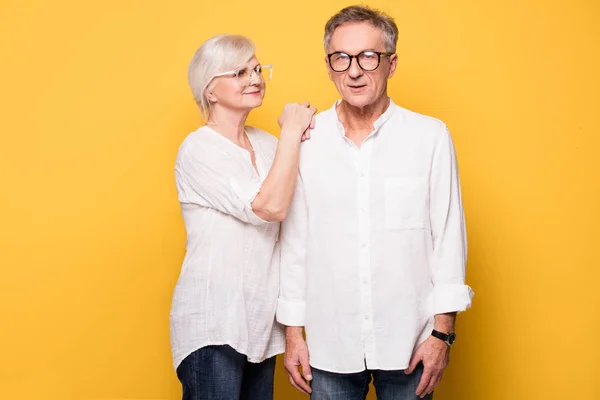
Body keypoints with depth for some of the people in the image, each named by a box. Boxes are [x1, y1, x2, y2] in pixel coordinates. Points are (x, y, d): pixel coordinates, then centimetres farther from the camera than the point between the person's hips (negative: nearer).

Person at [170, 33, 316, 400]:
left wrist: (304, 136, -7)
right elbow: (270, 207, -21)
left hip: (261, 321, 6)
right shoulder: (198, 149, -11)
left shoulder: (267, 143, 9)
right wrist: (291, 132, -12)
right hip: (213, 325, -6)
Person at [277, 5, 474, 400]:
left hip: (408, 341, -1)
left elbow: (448, 238, -3)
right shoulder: (305, 142, -2)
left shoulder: (430, 137, -5)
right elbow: (294, 242, 3)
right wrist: (293, 332, 5)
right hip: (329, 342, 1)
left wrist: (443, 332, -4)